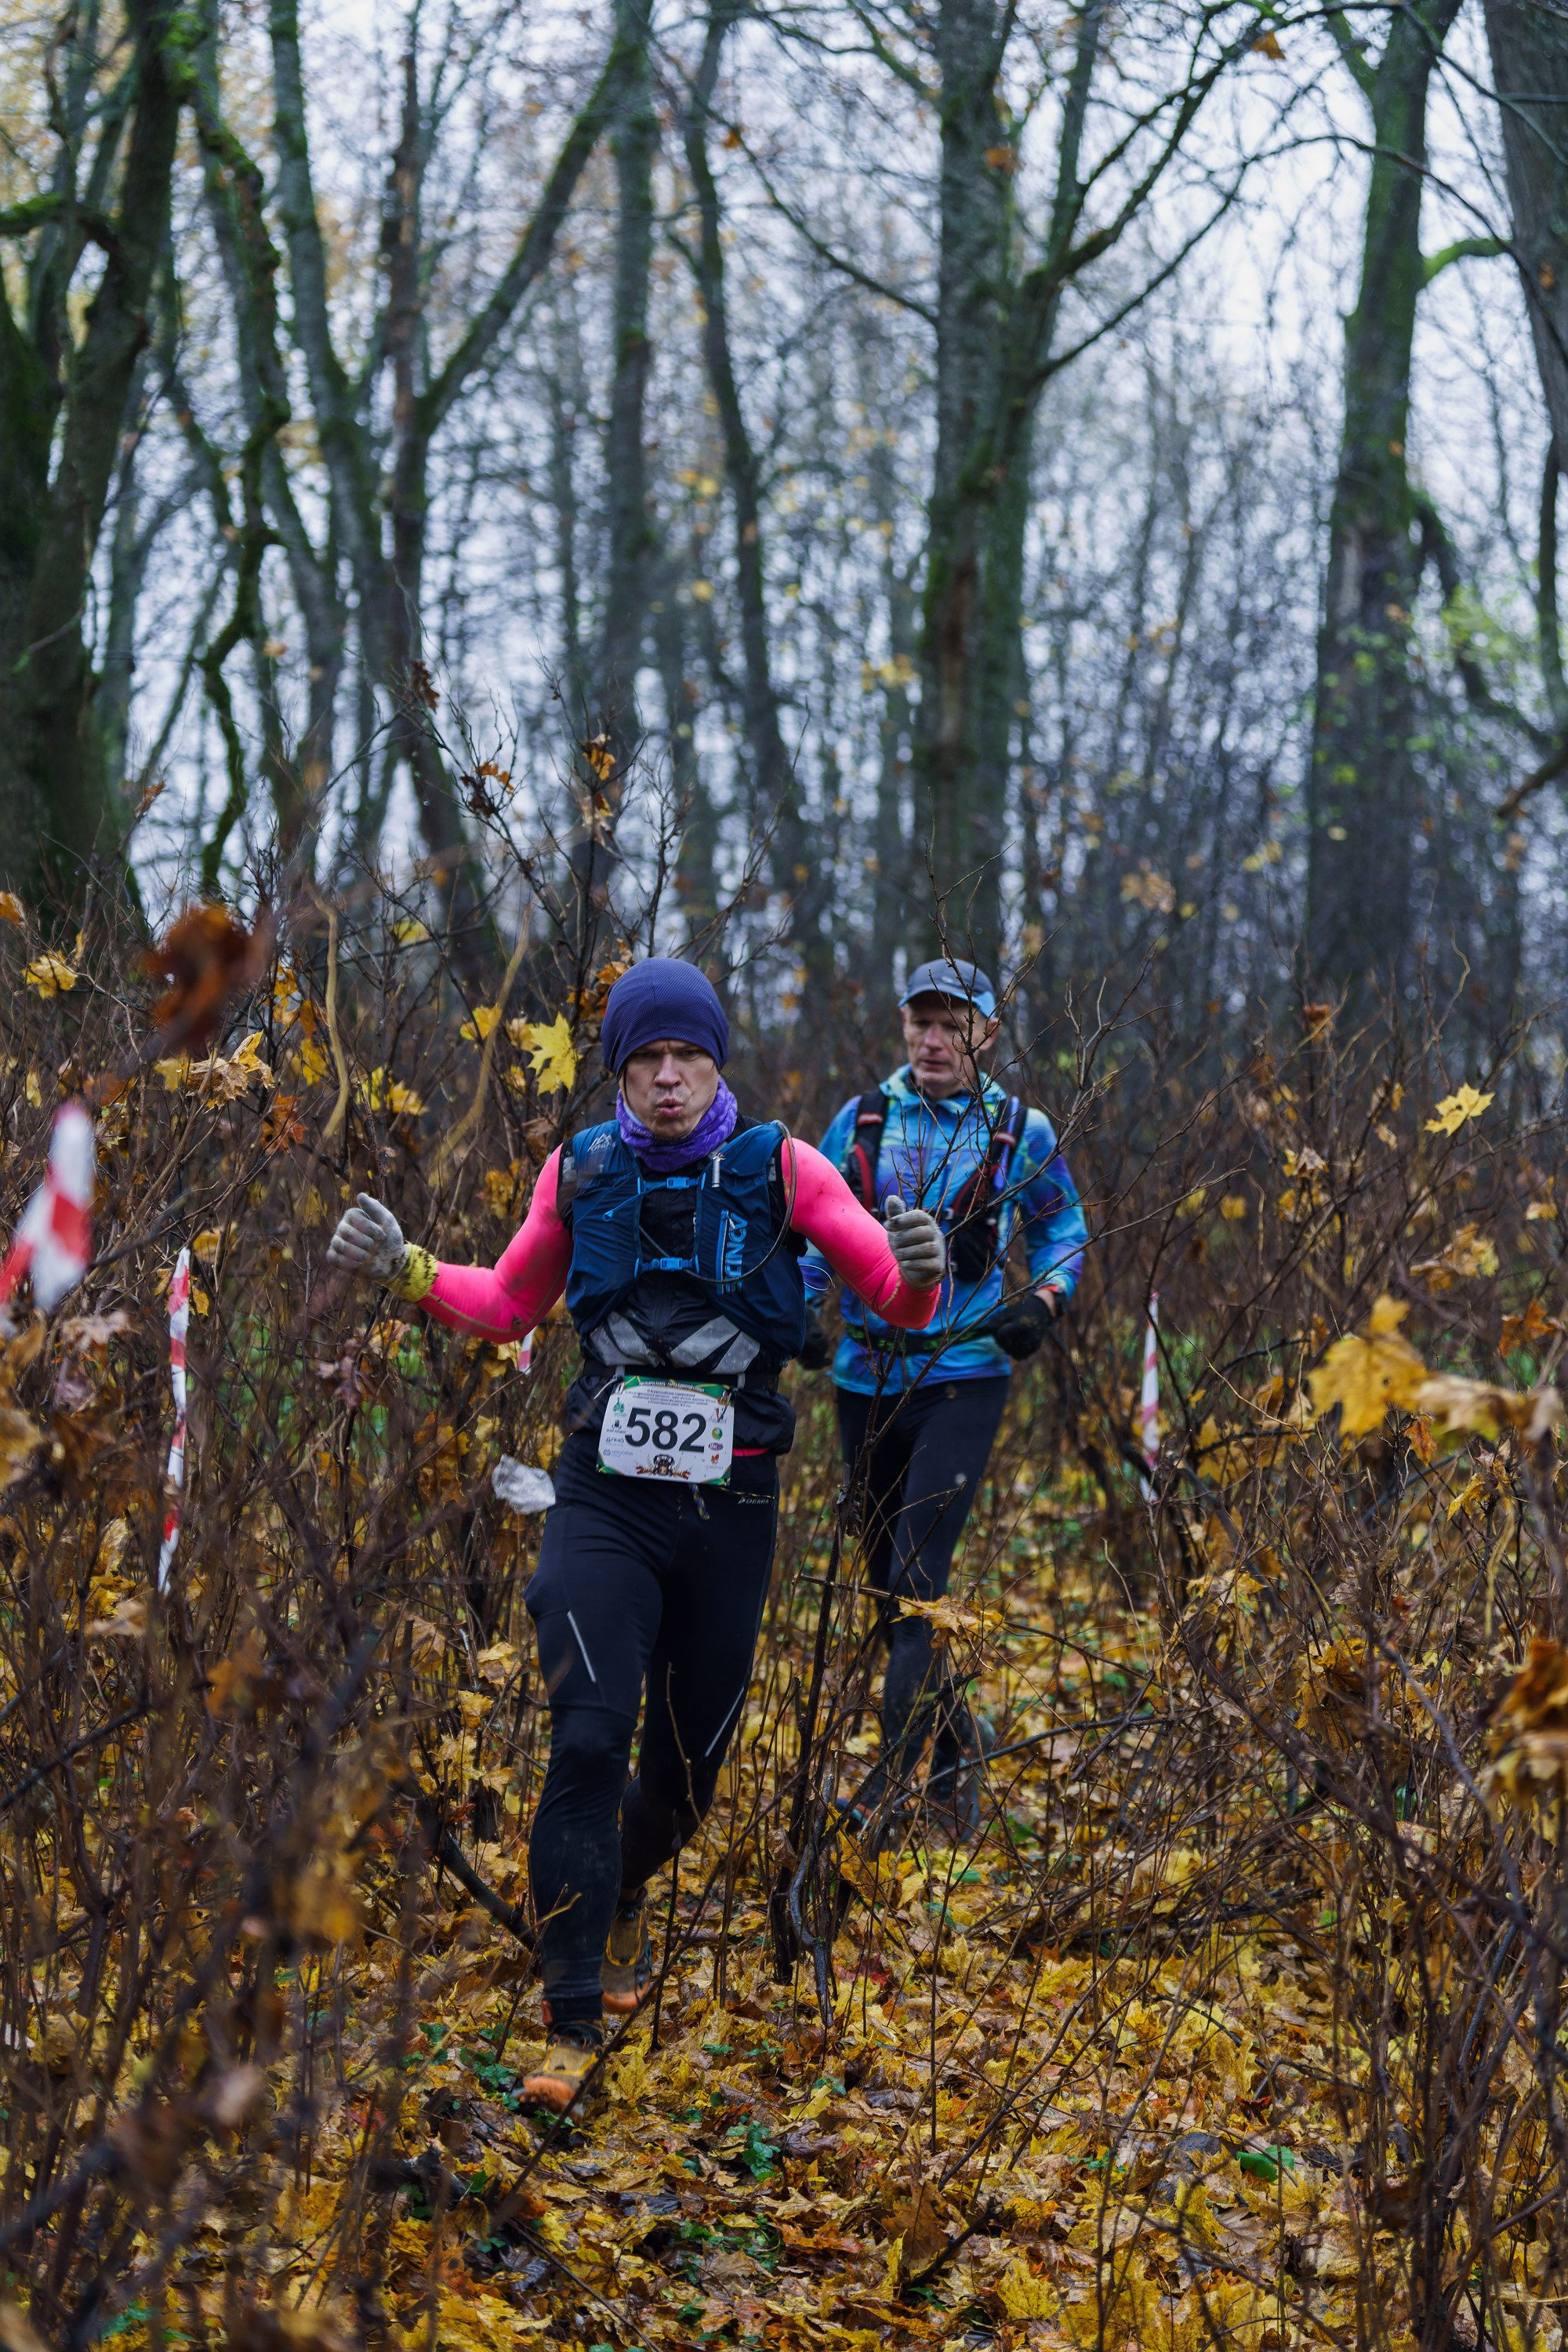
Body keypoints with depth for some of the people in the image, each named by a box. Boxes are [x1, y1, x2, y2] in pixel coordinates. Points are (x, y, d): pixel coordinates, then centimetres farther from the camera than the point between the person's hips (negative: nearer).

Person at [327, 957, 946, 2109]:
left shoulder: (781, 1169, -5)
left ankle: (624, 1898, 47)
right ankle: (573, 2025, -14)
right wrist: (409, 1270, 0)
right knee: (589, 1741, -17)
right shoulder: (581, 1173, 1)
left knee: (689, 1762, 13)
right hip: (606, 1500, 0)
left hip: (730, 1509, 1)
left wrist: (918, 1270, -29)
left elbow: (901, 1305, -5)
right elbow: (513, 1303, 17)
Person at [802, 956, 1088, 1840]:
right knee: (889, 1579, 10)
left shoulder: (1022, 1132, 1)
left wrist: (1044, 1302, -5)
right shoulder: (862, 1121, 4)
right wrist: (801, 1309, -3)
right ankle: (956, 1746, 27)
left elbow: (1065, 1230, 14)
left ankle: (898, 1768, -17)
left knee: (917, 1570, -17)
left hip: (965, 1377, -3)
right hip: (868, 1377, 3)